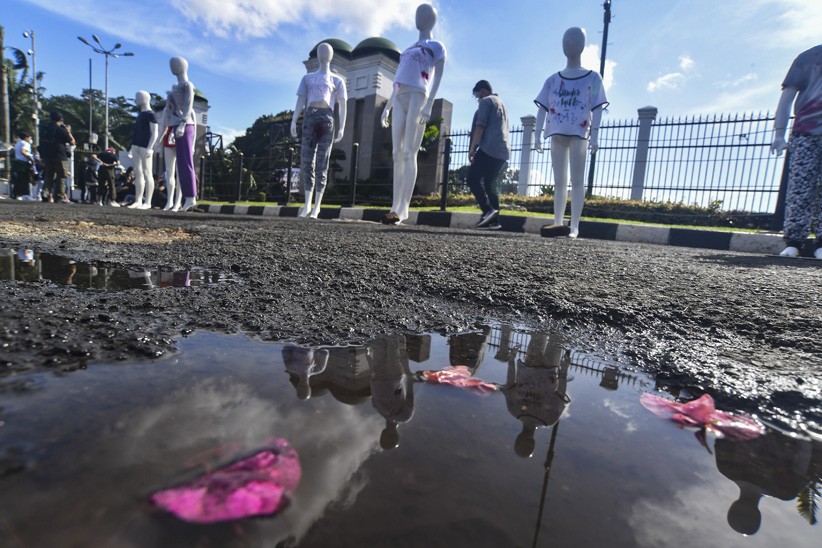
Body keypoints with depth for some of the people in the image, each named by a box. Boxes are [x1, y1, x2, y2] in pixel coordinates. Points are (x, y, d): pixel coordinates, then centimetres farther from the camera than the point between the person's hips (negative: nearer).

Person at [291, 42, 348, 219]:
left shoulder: (337, 80, 21)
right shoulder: (308, 78, 25)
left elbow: (342, 106, 9)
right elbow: (300, 101, 15)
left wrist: (341, 128, -6)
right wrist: (293, 121, -1)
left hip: (327, 117, -2)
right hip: (310, 117, 2)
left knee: (322, 161, -7)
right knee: (307, 160, -9)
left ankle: (317, 204, -7)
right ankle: (307, 203, -10)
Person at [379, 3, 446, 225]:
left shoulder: (436, 46, 11)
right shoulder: (409, 49, 31)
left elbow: (437, 77, -3)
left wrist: (429, 104, -18)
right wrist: (387, 106, 18)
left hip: (418, 97, -7)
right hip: (400, 101, 7)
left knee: (409, 153, -17)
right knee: (397, 154, -4)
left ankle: (403, 208, -22)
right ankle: (395, 206, -6)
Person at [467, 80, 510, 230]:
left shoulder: (486, 101, 2)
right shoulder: (501, 103, 30)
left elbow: (480, 126, -9)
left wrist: (472, 148, -8)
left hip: (489, 149, -9)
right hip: (502, 151, 9)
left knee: (473, 179, -9)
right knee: (490, 184, 7)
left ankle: (488, 210, -22)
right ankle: (494, 220, -1)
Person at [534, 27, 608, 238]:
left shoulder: (592, 78, 7)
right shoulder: (553, 80, 14)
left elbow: (597, 109, -2)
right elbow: (543, 108, 9)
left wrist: (594, 135, -14)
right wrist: (538, 135, -2)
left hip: (578, 133, -3)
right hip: (557, 133, 3)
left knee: (577, 180, -7)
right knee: (559, 181, 3)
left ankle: (574, 226, -8)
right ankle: (557, 224, 6)